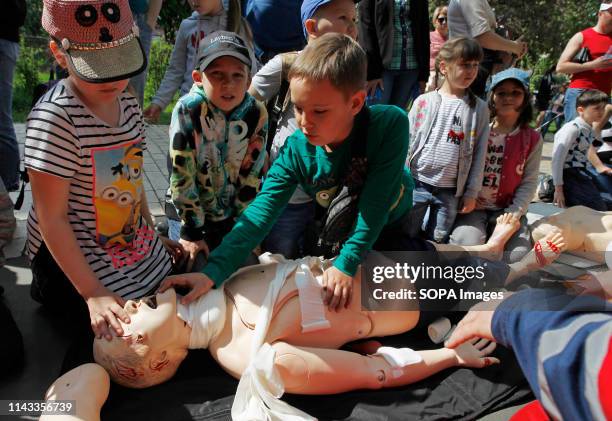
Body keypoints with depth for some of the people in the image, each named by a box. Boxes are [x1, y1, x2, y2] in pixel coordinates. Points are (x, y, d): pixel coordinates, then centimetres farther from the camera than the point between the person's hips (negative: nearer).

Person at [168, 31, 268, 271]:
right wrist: (191, 231, -14)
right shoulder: (188, 110, -21)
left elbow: (252, 175, -7)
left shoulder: (256, 114, -12)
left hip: (235, 217, 3)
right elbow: (182, 174, -19)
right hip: (190, 212, -2)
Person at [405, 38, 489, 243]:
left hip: (451, 191, 1)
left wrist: (471, 192, 2)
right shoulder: (424, 101, -1)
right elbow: (407, 142, 2)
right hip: (417, 184, -1)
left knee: (437, 242, 9)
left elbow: (479, 155, 4)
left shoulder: (479, 108, 3)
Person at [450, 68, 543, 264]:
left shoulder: (533, 139, 6)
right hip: (473, 206, -2)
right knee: (467, 246, -29)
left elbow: (529, 182, 3)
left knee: (518, 255, -19)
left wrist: (514, 213, -10)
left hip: (507, 209, 2)